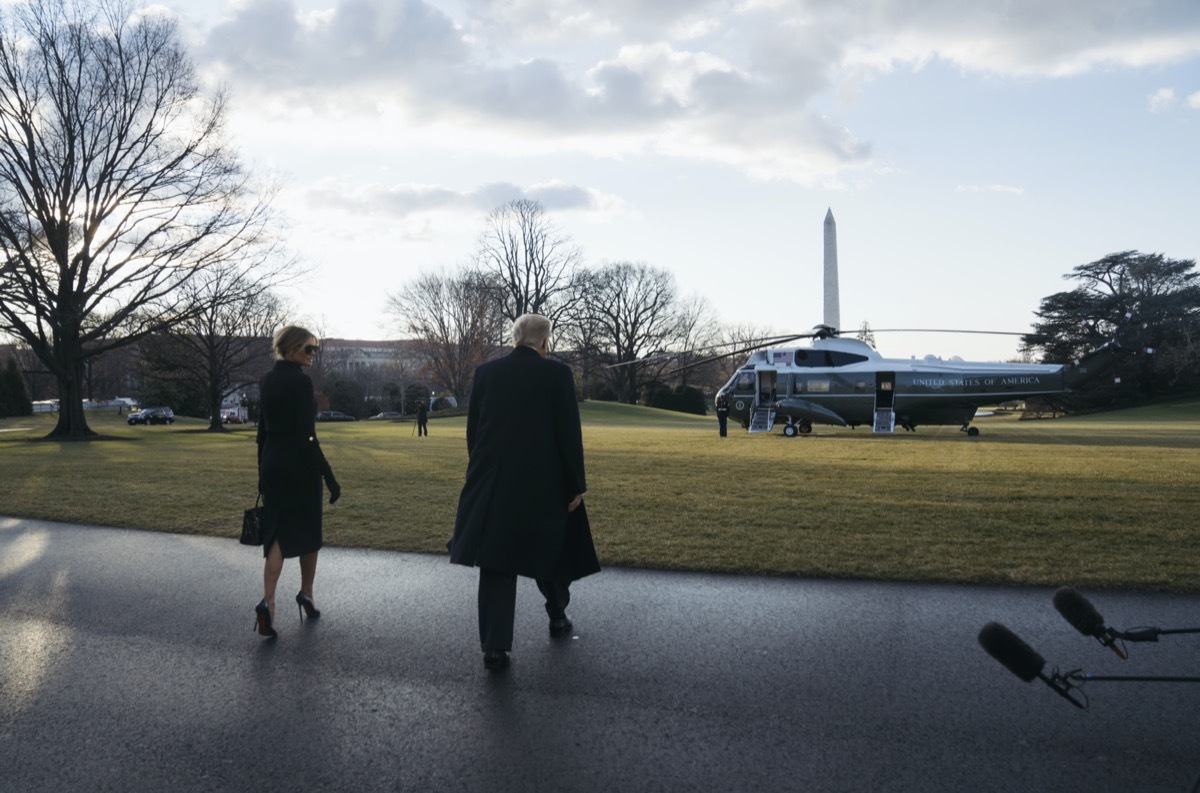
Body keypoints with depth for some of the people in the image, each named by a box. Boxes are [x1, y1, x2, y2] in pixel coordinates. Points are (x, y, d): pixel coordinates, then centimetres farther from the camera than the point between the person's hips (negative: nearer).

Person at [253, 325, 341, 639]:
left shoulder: (267, 381, 7)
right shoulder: (301, 381, -15)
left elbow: (262, 431, 12)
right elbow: (307, 436, -19)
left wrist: (262, 473, 19)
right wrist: (330, 478, -16)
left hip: (272, 463, 6)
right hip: (299, 465, -6)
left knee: (278, 532, 6)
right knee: (308, 530, 13)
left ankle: (267, 602, -10)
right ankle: (306, 594, 28)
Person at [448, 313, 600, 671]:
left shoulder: (485, 372, 2)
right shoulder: (557, 373, -8)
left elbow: (472, 430, 7)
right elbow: (569, 434, -9)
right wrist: (576, 486, -2)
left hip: (492, 484, 2)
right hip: (544, 485, -2)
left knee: (496, 565, 5)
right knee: (550, 552, 20)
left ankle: (494, 647, 1)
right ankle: (557, 617, 39)